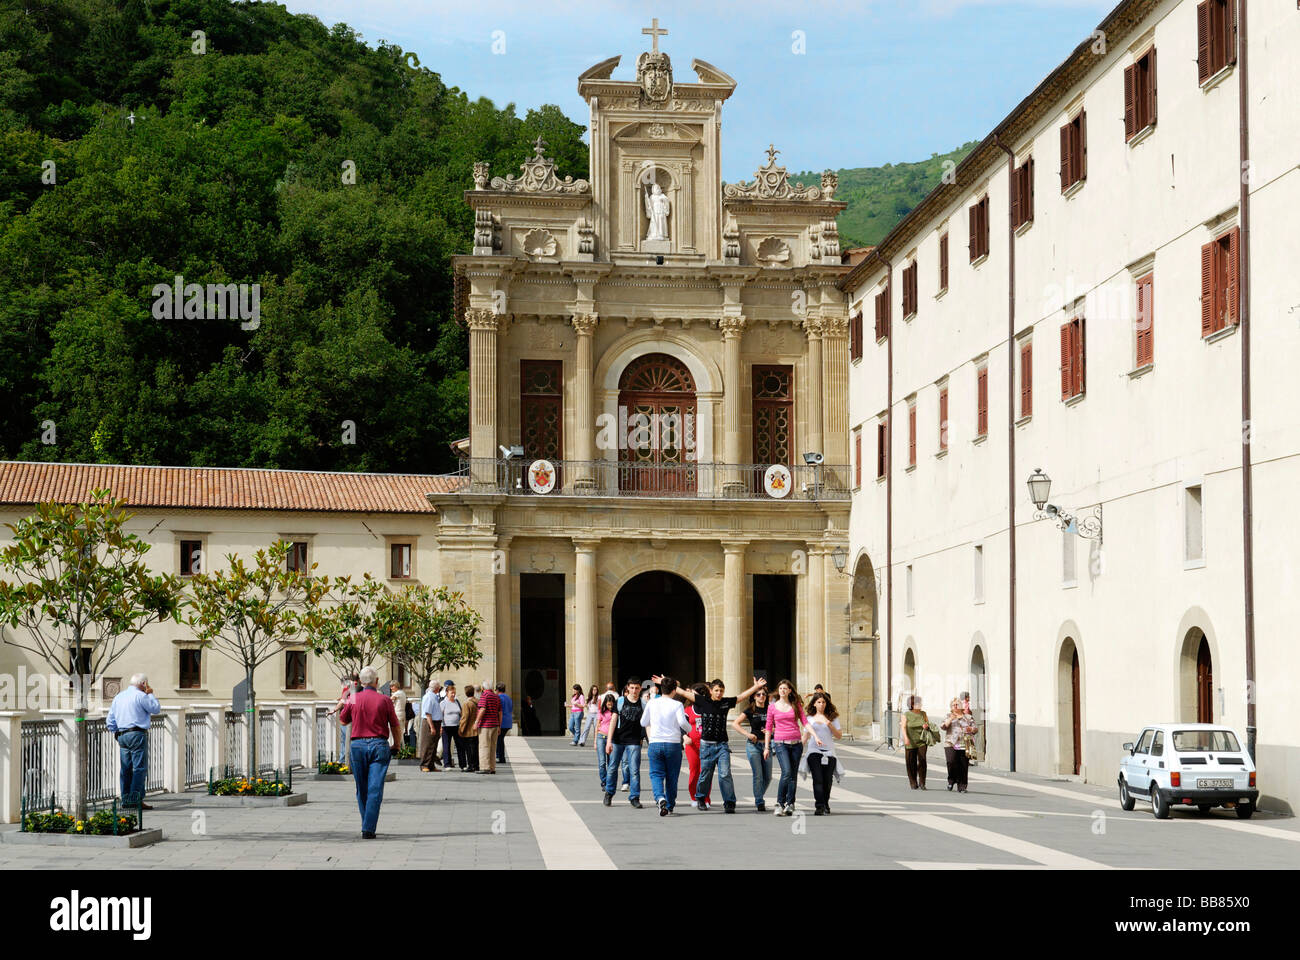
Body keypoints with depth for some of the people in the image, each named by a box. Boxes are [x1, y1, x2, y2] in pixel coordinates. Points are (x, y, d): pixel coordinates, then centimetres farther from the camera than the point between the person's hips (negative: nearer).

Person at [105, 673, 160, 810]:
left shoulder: (118, 697, 17)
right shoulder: (140, 696, -6)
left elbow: (110, 722, 17)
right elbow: (156, 709, 3)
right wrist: (150, 694, 12)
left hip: (121, 736, 7)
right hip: (137, 734, -7)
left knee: (125, 768, 8)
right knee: (140, 768, -7)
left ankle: (125, 799, 8)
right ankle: (136, 799, -13)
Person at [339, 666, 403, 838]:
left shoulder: (353, 699, 2)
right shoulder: (384, 700, -2)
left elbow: (343, 720, 17)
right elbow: (395, 726, 2)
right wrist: (397, 745, 17)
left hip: (358, 745, 2)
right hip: (379, 745, -2)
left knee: (362, 790, 14)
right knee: (375, 789, -4)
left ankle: (367, 826, 22)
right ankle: (369, 828, -11)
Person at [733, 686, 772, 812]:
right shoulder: (750, 710, -1)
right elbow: (735, 723, -5)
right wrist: (747, 734, -15)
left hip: (766, 744, 4)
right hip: (753, 745, -4)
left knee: (768, 777, 4)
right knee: (758, 776, -10)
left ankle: (758, 799, 25)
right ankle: (759, 803, -3)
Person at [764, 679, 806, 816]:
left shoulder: (796, 705, 9)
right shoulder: (772, 707, 7)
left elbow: (805, 722, 8)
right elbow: (768, 728, 10)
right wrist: (766, 747, 7)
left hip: (796, 743, 2)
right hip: (780, 743, -2)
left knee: (793, 774, 2)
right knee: (786, 772, -18)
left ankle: (789, 804, 8)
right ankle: (780, 803, -11)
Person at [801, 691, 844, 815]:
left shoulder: (832, 717, 10)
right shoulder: (809, 718, 14)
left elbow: (839, 735, 7)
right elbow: (805, 736, 20)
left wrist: (830, 726, -9)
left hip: (829, 752, 0)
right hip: (814, 751, 0)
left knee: (827, 780, 1)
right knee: (818, 779, -14)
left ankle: (825, 804, 22)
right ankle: (819, 807, -20)